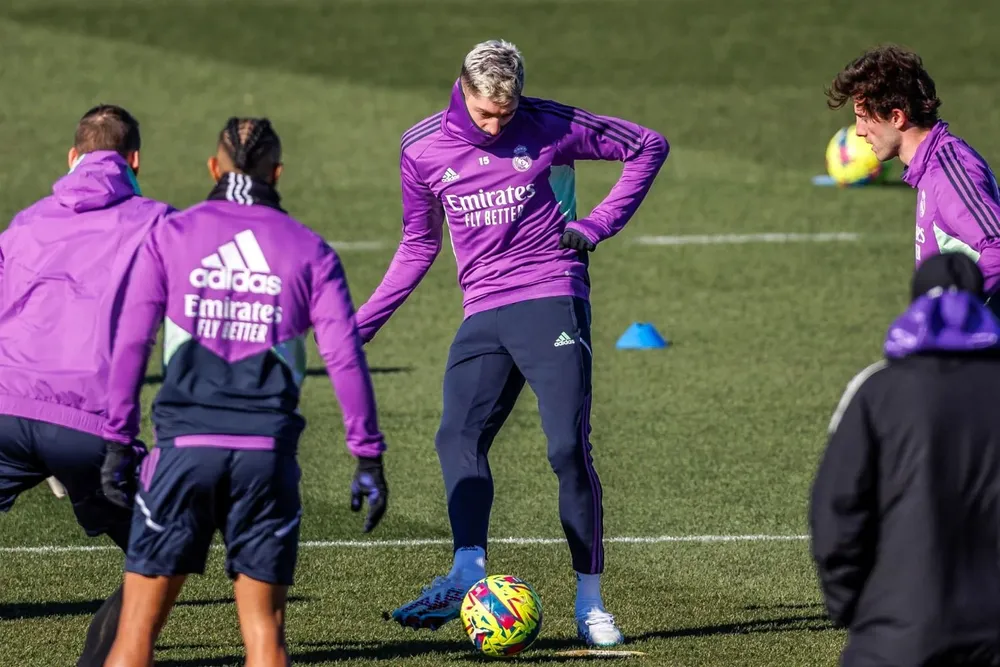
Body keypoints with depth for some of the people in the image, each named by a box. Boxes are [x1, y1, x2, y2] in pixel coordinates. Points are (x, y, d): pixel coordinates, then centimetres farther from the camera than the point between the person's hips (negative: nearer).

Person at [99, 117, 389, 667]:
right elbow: (345, 357, 0)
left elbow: (130, 344, 1)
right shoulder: (308, 250, 7)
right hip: (269, 453, 1)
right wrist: (369, 458, 3)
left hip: (185, 443, -1)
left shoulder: (170, 235, 6)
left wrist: (117, 441, 6)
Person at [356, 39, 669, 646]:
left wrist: (598, 225, -2)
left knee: (569, 448, -11)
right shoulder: (423, 149, 5)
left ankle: (589, 600, -5)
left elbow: (648, 147, 7)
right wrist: (361, 325, 15)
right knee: (458, 438, -16)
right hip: (483, 316, 4)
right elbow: (419, 246, 19)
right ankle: (468, 573, -25)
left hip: (551, 302, -4)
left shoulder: (549, 127, -4)